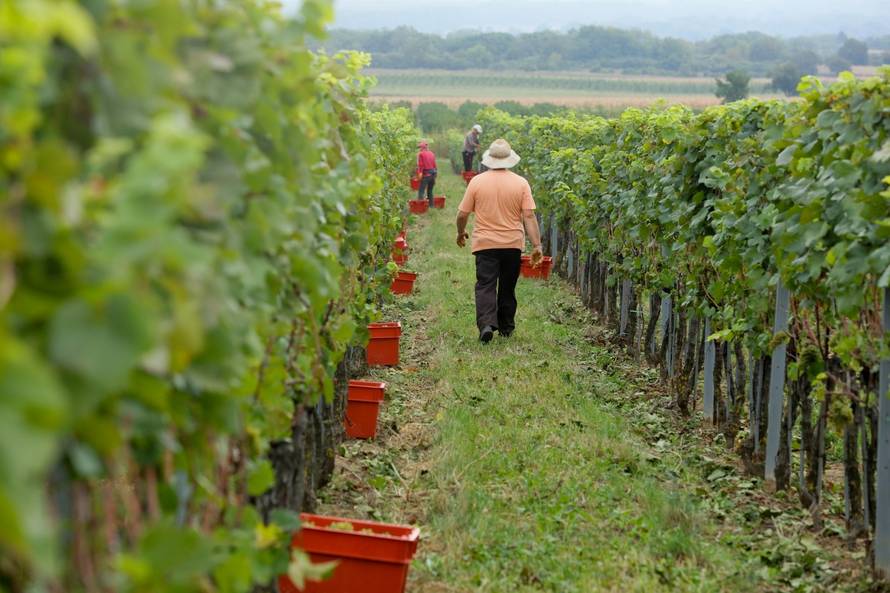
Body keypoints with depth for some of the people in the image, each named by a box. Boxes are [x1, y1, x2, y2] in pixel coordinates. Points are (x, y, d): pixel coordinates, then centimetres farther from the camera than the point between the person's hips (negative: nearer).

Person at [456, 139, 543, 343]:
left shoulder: (477, 181, -4)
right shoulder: (521, 183, -4)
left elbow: (462, 214, 1)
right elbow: (529, 216, -7)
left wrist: (461, 233, 20)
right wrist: (537, 245, -5)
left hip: (485, 243, -1)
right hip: (513, 243, 2)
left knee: (485, 286, -3)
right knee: (508, 287, 15)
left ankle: (486, 323, -23)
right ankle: (506, 327, 25)